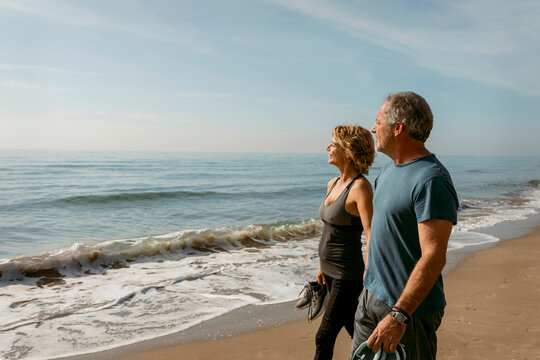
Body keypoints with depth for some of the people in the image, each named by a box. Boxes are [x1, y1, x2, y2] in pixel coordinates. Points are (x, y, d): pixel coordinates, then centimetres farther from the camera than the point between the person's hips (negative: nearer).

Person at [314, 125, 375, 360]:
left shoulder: (361, 187, -20)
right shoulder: (333, 184, 6)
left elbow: (371, 237, -24)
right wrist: (323, 265, 21)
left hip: (347, 275, -8)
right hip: (331, 271, 8)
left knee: (324, 337, 3)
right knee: (354, 328, 22)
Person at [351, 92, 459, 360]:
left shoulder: (431, 181, -22)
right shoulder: (388, 169, 8)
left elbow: (434, 257, -26)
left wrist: (398, 315, -28)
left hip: (411, 308, -8)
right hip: (371, 294, 8)